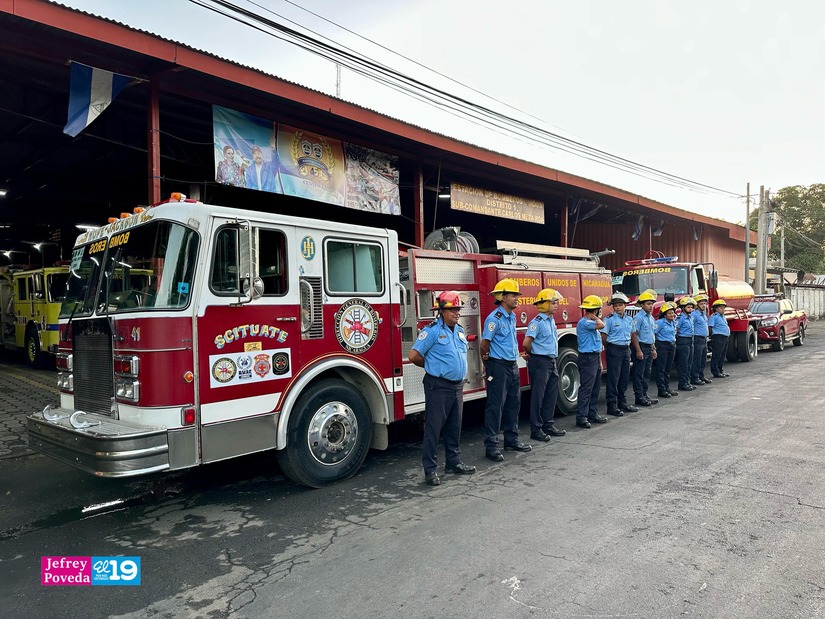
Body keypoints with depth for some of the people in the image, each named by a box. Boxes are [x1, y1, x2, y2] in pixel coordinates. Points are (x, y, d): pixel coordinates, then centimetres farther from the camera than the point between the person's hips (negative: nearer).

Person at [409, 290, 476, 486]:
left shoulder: (460, 331, 13)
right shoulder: (432, 330, -12)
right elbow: (414, 355, -13)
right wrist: (432, 366, 3)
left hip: (457, 386, 8)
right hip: (439, 387, -7)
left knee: (454, 427, 15)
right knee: (434, 427, -2)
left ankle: (453, 462, 28)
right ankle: (430, 469, 5)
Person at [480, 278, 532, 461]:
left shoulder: (512, 316, 11)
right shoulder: (494, 318, -17)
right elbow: (485, 343, -16)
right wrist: (487, 360, -2)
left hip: (512, 365, 9)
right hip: (498, 366, -9)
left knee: (513, 403, 15)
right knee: (495, 406, -4)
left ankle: (512, 439, 28)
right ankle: (491, 446, 2)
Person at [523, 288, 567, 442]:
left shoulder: (551, 320, 13)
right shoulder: (537, 322, -16)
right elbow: (526, 343, -21)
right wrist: (532, 354, -3)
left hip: (551, 361, 9)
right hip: (540, 362, -9)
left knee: (552, 394, 14)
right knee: (538, 396, -2)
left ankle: (548, 425, 25)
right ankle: (536, 429, 6)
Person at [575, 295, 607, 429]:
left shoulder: (592, 323, 16)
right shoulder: (583, 322, -15)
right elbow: (601, 325, -30)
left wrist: (599, 361, 20)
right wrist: (594, 317, -10)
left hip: (595, 358, 10)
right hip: (587, 358, -10)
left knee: (595, 388, 13)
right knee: (586, 388, -9)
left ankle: (593, 414, 22)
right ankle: (581, 417, -7)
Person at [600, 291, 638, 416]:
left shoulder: (629, 319, 10)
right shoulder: (609, 319, -9)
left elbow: (631, 334, 18)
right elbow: (604, 337, -8)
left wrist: (627, 347, 11)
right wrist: (609, 348, 0)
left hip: (626, 349, 6)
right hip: (614, 350, -6)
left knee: (625, 377, 12)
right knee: (613, 378, -3)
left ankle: (623, 402, 24)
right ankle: (612, 406, 2)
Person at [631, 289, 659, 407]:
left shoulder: (651, 318, 13)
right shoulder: (638, 317, -13)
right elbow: (634, 335, -17)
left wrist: (654, 349, 19)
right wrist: (638, 351, -20)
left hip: (649, 348, 9)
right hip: (641, 347, -9)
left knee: (646, 373, 14)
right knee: (639, 374, -2)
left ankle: (644, 395, 22)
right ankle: (639, 397, 2)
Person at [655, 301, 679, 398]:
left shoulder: (673, 322, 11)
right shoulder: (660, 322, -13)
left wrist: (674, 344, 20)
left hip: (672, 346, 7)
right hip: (662, 346, -7)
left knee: (668, 368, 12)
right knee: (661, 368, -4)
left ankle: (667, 387, 20)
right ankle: (661, 390, -2)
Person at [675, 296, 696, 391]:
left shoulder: (690, 317, 14)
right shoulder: (680, 318, -12)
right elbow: (675, 330, -15)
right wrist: (675, 342, -17)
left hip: (690, 341, 9)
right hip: (683, 341, -9)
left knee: (689, 363, 12)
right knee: (683, 364, -5)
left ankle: (687, 382, 20)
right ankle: (682, 384, -1)